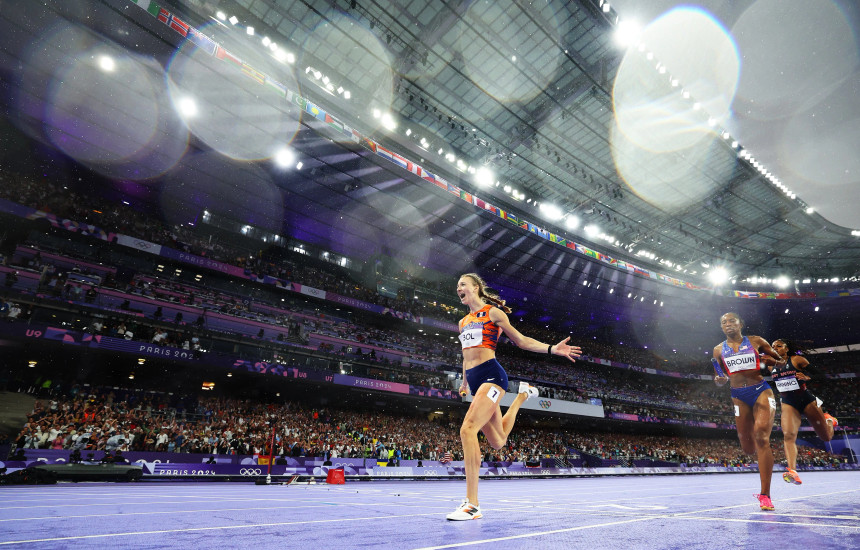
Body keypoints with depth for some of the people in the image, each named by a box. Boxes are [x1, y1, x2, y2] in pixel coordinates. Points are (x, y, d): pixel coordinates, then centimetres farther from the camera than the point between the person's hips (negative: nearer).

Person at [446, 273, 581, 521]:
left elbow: (521, 340, 4)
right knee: (498, 442, 12)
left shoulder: (493, 312, 1)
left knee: (467, 429, -24)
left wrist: (552, 349, -7)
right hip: (474, 381, 7)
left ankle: (472, 504, -19)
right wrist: (464, 382, 31)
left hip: (491, 375, -7)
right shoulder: (463, 322, 19)